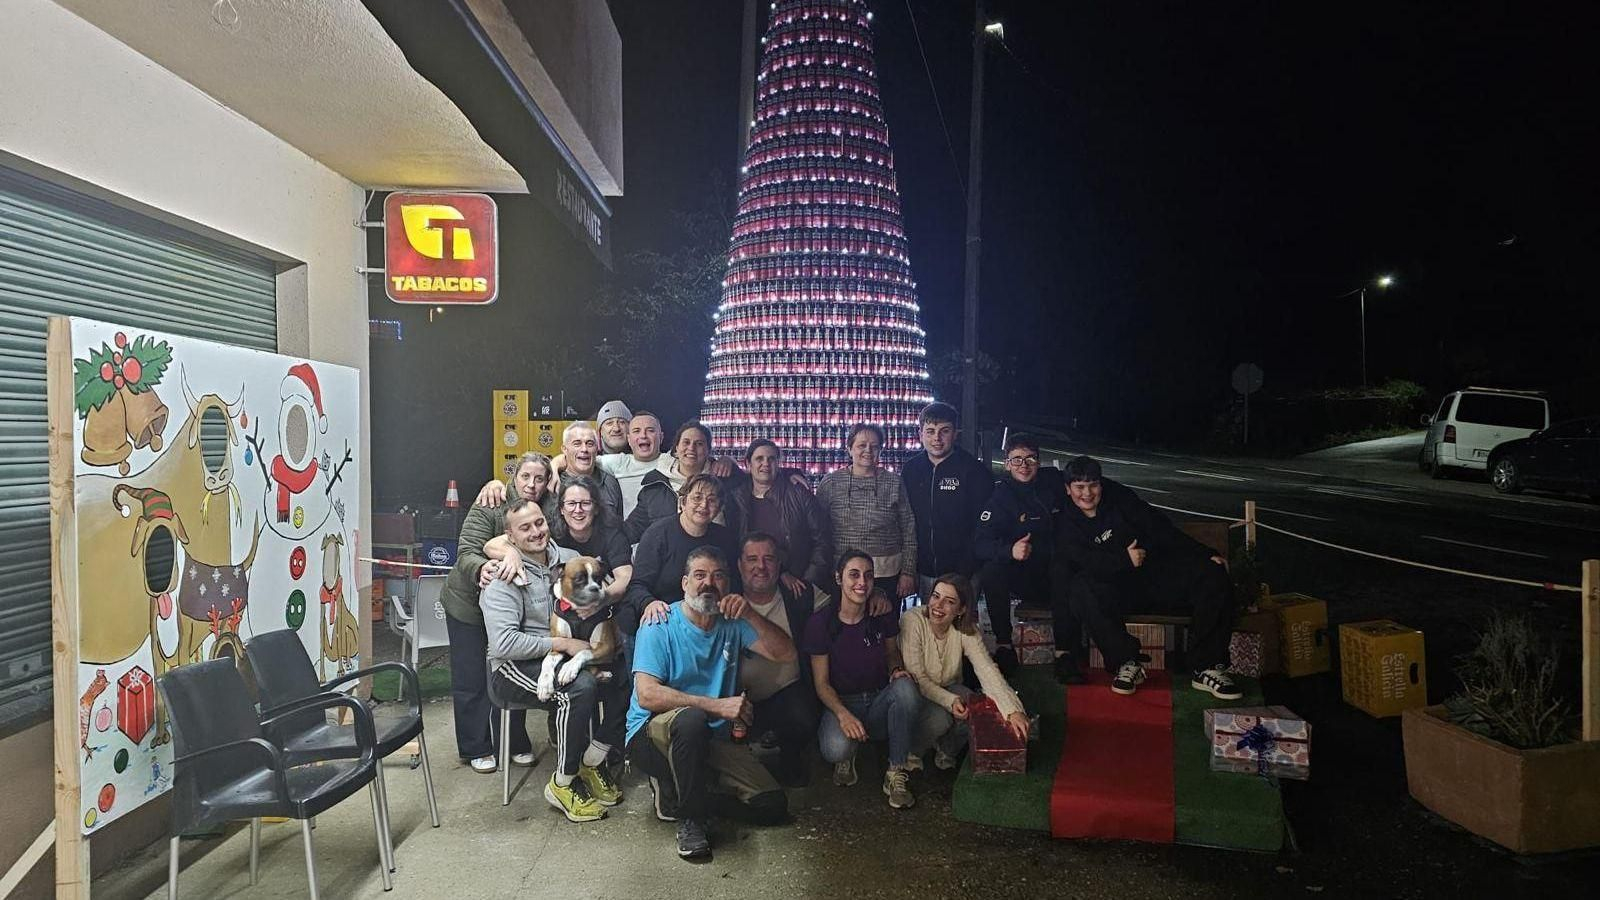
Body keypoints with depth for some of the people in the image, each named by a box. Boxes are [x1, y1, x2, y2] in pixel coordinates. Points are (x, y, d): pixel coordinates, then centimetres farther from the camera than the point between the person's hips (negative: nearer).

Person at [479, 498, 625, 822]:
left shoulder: (570, 559, 5)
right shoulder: (504, 578, -12)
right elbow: (503, 643, -21)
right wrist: (562, 644, -21)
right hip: (514, 665, -6)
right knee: (581, 688, -32)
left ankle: (592, 764, 1)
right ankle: (563, 783, -13)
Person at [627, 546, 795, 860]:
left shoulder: (732, 624, 5)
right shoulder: (660, 627, -10)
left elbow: (785, 653, -4)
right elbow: (647, 695, -22)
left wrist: (750, 615, -19)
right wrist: (718, 705, -27)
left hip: (713, 739, 5)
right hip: (653, 732, -5)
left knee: (773, 806, -8)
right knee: (691, 719, -40)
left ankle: (675, 789, 11)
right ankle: (690, 818, -18)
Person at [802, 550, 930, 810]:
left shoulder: (883, 615, -3)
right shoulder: (821, 622, -11)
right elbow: (821, 683, -7)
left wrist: (896, 669, -9)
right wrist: (843, 714, -26)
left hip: (880, 701, 3)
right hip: (841, 702, -2)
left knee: (905, 687, -33)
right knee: (836, 748, -37)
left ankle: (897, 773, -17)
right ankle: (847, 756, 6)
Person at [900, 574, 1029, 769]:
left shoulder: (966, 629, -13)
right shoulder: (912, 621, -25)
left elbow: (987, 670, -25)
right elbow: (916, 677, -24)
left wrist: (1013, 710, -39)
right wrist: (949, 701, -35)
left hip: (948, 687, 4)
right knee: (939, 719, -32)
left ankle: (947, 749, 8)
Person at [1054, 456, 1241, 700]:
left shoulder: (1119, 496, 5)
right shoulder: (1066, 522, 0)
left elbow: (1159, 528, 2)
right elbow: (1082, 561, -16)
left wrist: (1206, 554, -4)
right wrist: (1125, 560, -23)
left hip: (1156, 574, 3)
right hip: (1115, 591, -3)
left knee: (1214, 574, -18)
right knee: (1081, 587, -35)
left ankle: (1207, 668, -18)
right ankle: (1126, 663, -29)